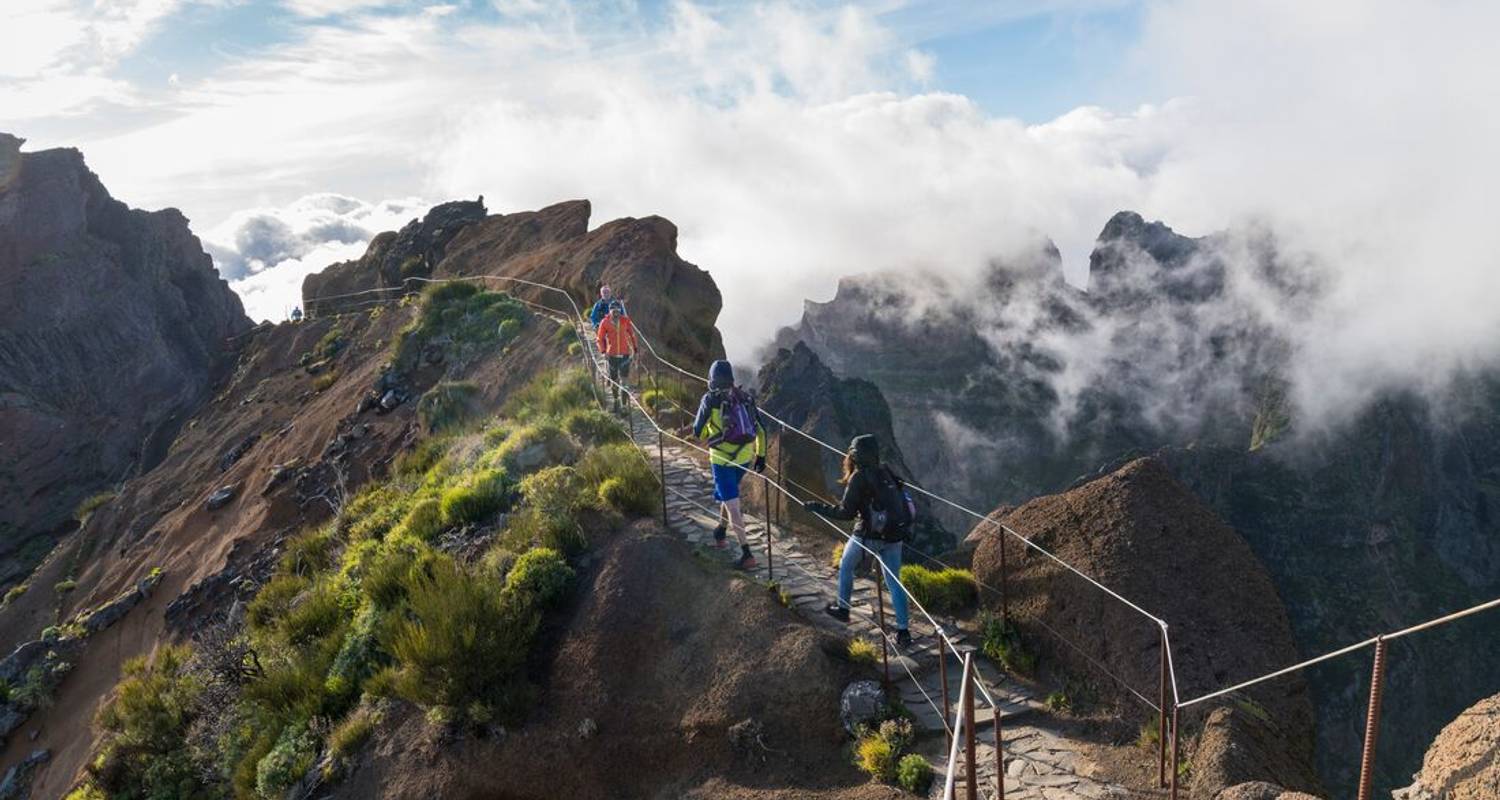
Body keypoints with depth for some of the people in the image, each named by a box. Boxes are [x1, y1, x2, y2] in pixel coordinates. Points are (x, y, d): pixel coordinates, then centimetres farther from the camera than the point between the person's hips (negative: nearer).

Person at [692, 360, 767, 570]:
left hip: (722, 458, -5)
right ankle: (720, 532, 46)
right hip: (746, 457, 6)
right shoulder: (745, 397, 6)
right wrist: (761, 455, 19)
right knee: (728, 494, 30)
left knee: (732, 506, -4)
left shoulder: (710, 399, -8)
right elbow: (761, 429, 9)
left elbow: (698, 433, -2)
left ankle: (747, 554, -8)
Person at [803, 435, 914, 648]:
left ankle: (843, 608, 34)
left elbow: (846, 512, -14)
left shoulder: (859, 477, -13)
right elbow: (898, 500, 16)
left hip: (869, 535, -5)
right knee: (894, 582, 11)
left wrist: (817, 507, -6)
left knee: (846, 566, 21)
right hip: (894, 536, 6)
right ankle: (903, 631, 8)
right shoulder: (885, 473, 7)